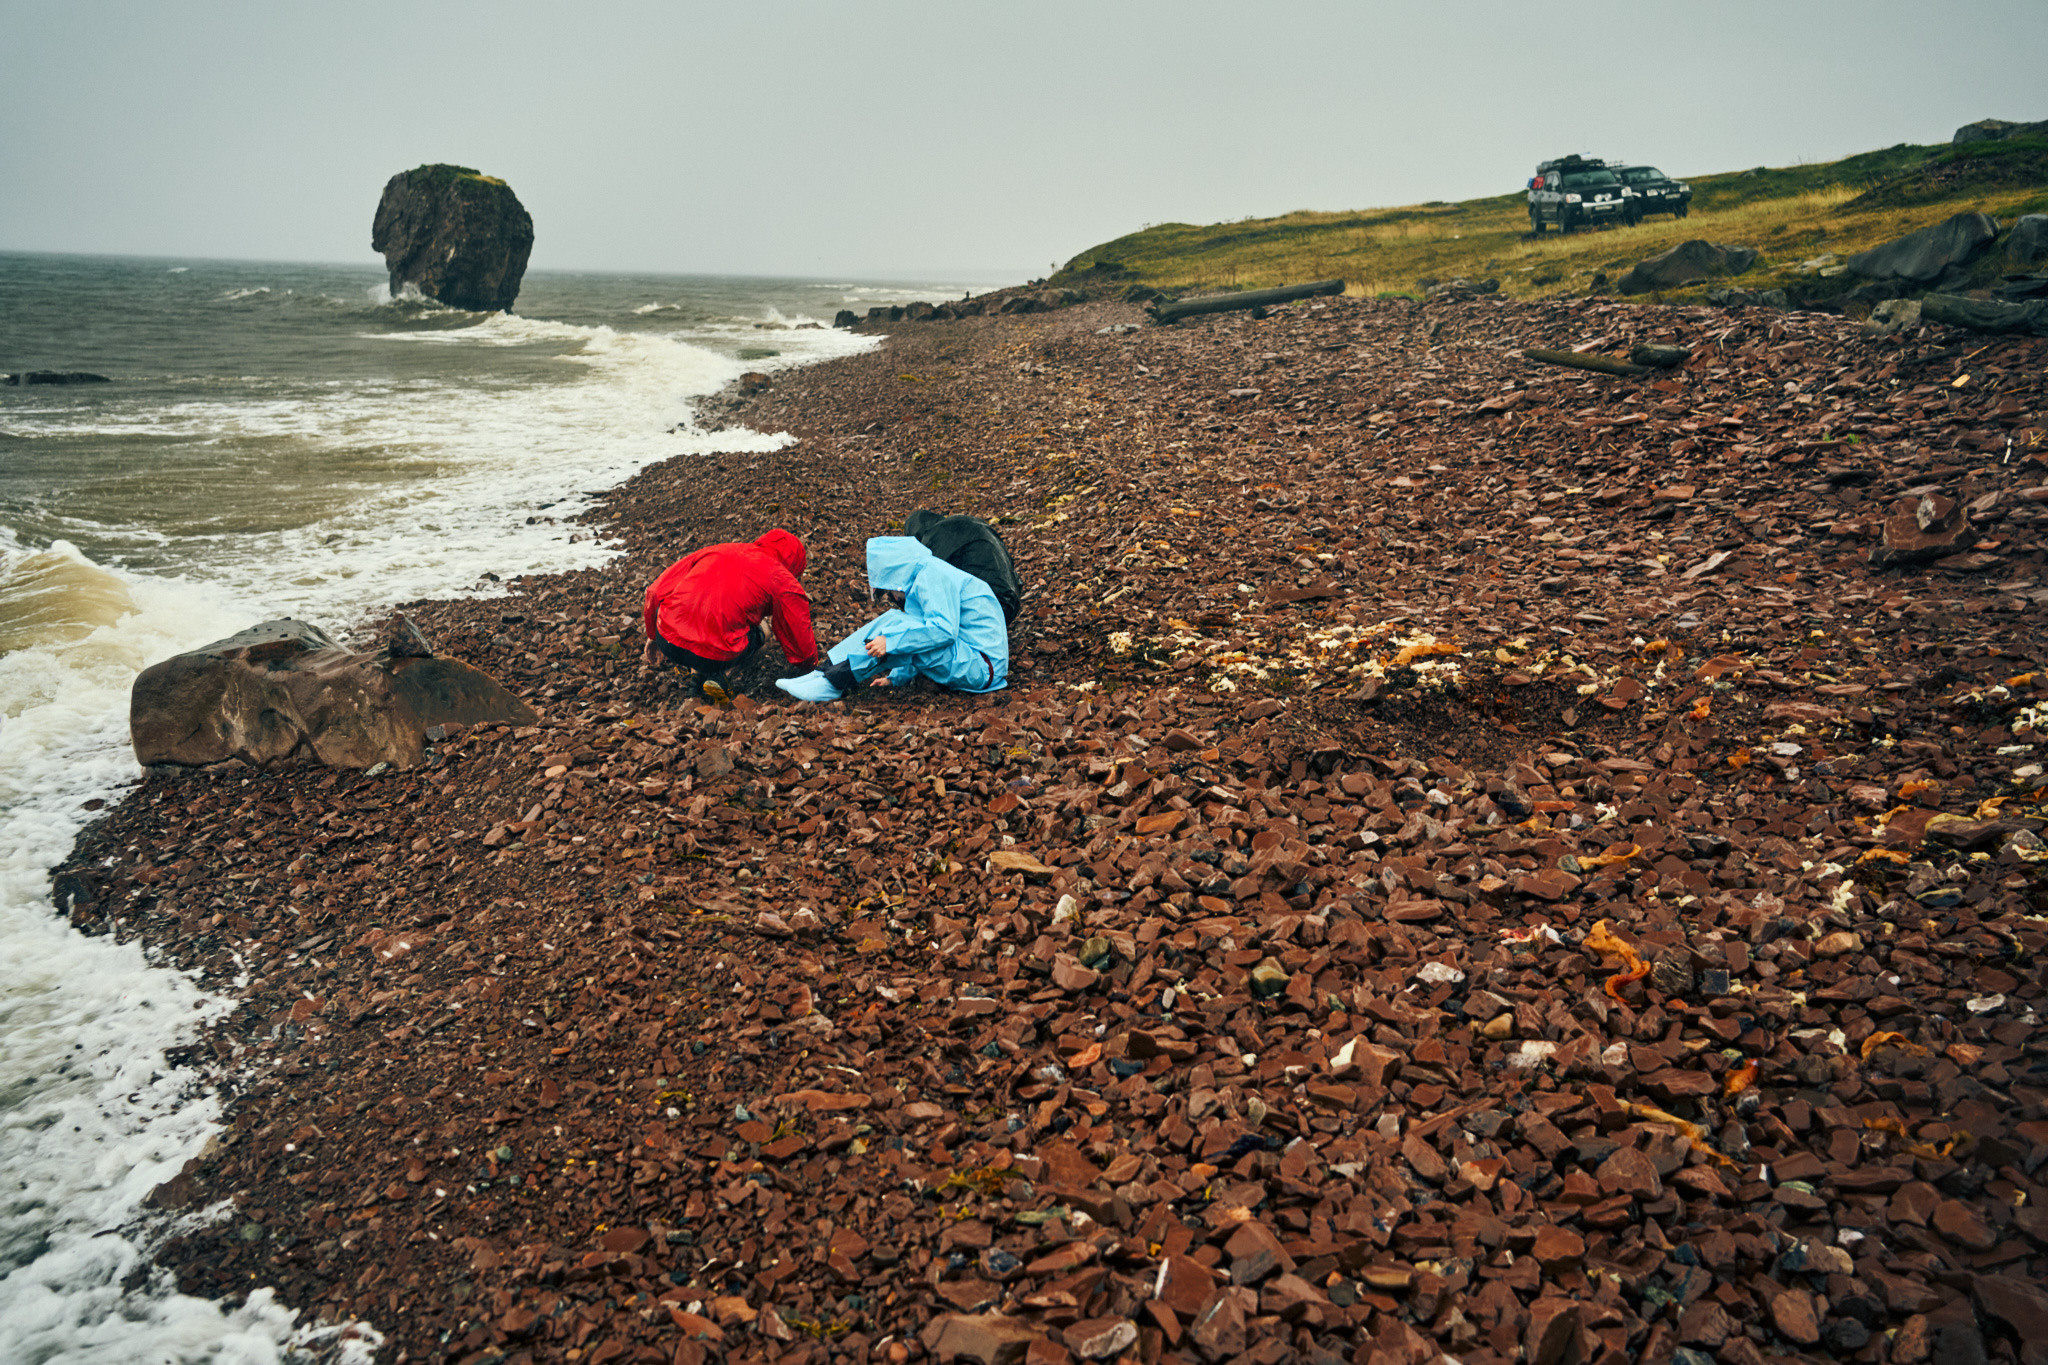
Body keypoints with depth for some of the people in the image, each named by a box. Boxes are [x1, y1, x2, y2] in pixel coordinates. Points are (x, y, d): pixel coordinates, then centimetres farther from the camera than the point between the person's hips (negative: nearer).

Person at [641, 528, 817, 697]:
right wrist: (811, 662, 36)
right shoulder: (782, 580, 7)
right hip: (712, 656, -4)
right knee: (756, 636, 27)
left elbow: (656, 591, 19)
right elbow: (798, 633, 15)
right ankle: (713, 676, 3)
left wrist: (652, 637, 31)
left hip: (667, 641, 4)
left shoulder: (714, 551, 19)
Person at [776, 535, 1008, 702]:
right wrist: (896, 678, 20)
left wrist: (892, 642, -26)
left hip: (981, 668, -10)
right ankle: (827, 673, -2)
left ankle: (832, 685, -17)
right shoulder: (929, 574, 19)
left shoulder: (932, 576, -13)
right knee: (893, 628, 6)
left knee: (894, 624, -20)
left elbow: (943, 630, -27)